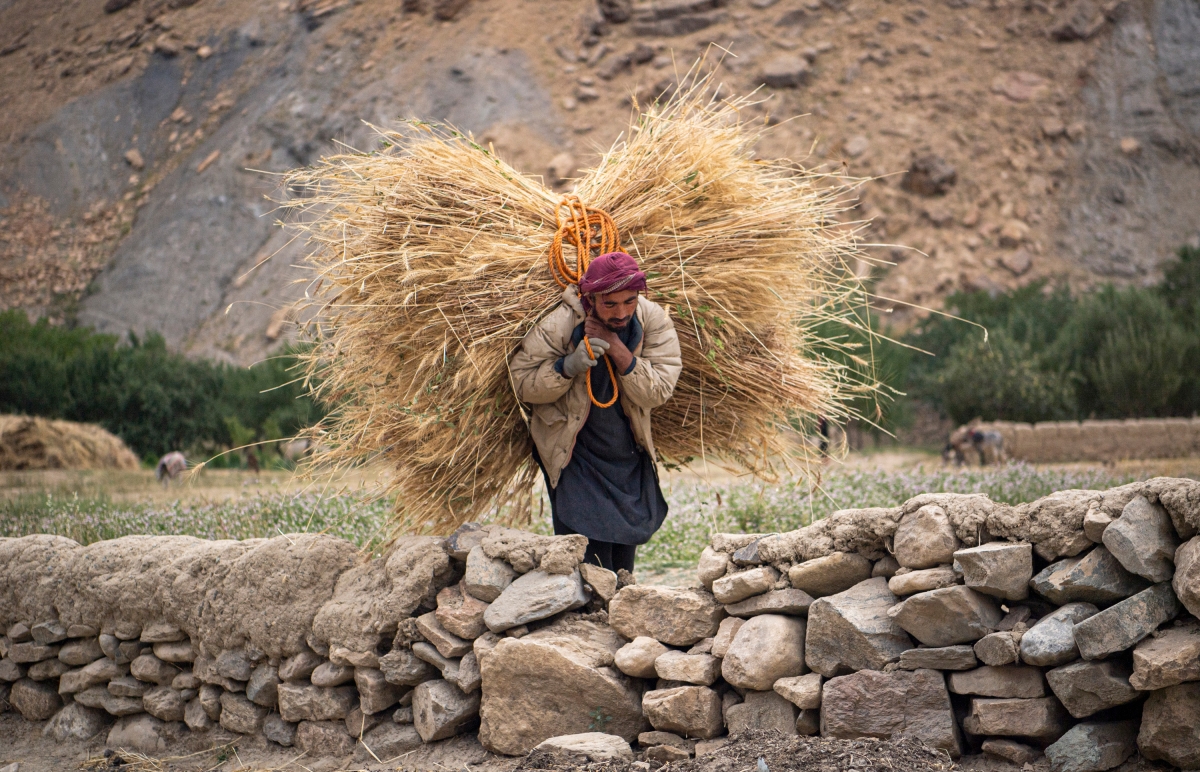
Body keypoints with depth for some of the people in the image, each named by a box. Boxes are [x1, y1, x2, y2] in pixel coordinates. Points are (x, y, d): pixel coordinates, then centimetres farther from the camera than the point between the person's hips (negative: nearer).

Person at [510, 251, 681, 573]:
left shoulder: (653, 320, -12)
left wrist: (617, 348, -29)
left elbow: (657, 392, -17)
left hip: (631, 460, 4)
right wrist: (567, 365, -30)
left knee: (624, 565, 16)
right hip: (575, 460, -4)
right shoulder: (558, 326, -20)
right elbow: (522, 384, -14)